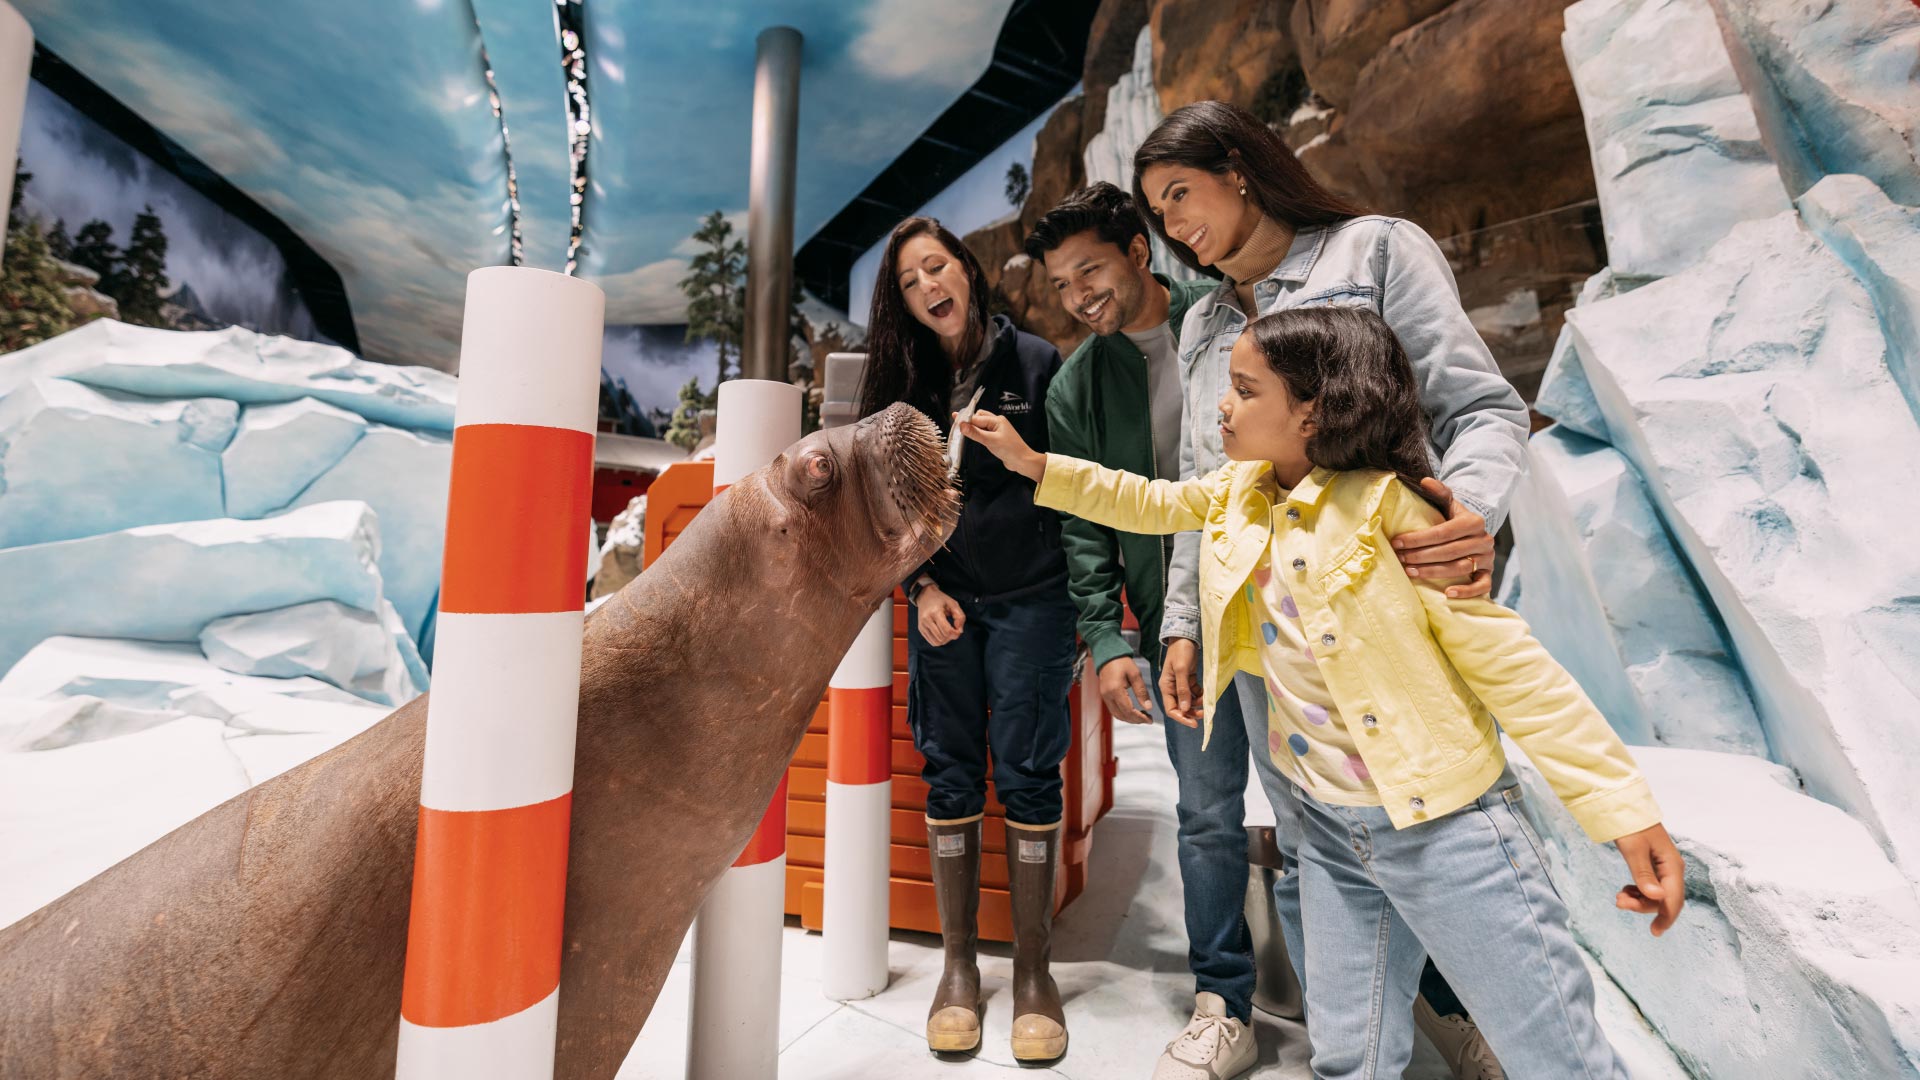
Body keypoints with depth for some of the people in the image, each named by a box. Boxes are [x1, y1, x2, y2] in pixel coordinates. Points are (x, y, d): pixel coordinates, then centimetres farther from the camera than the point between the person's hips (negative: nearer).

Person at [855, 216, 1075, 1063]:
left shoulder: (1037, 364, 0)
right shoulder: (906, 379, 9)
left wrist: (1084, 600, -3)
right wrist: (923, 587, -2)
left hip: (1030, 600, -3)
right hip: (941, 601, 3)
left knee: (1026, 774, 2)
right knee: (950, 774, 7)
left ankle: (1033, 968, 18)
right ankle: (958, 965, 22)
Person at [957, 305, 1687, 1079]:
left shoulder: (1386, 510, -18)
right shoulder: (1241, 492, 2)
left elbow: (1509, 664, -15)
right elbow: (1153, 504, 16)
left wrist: (1625, 808, -16)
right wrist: (1032, 461, 12)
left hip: (1446, 826, -5)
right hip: (1332, 825, 6)